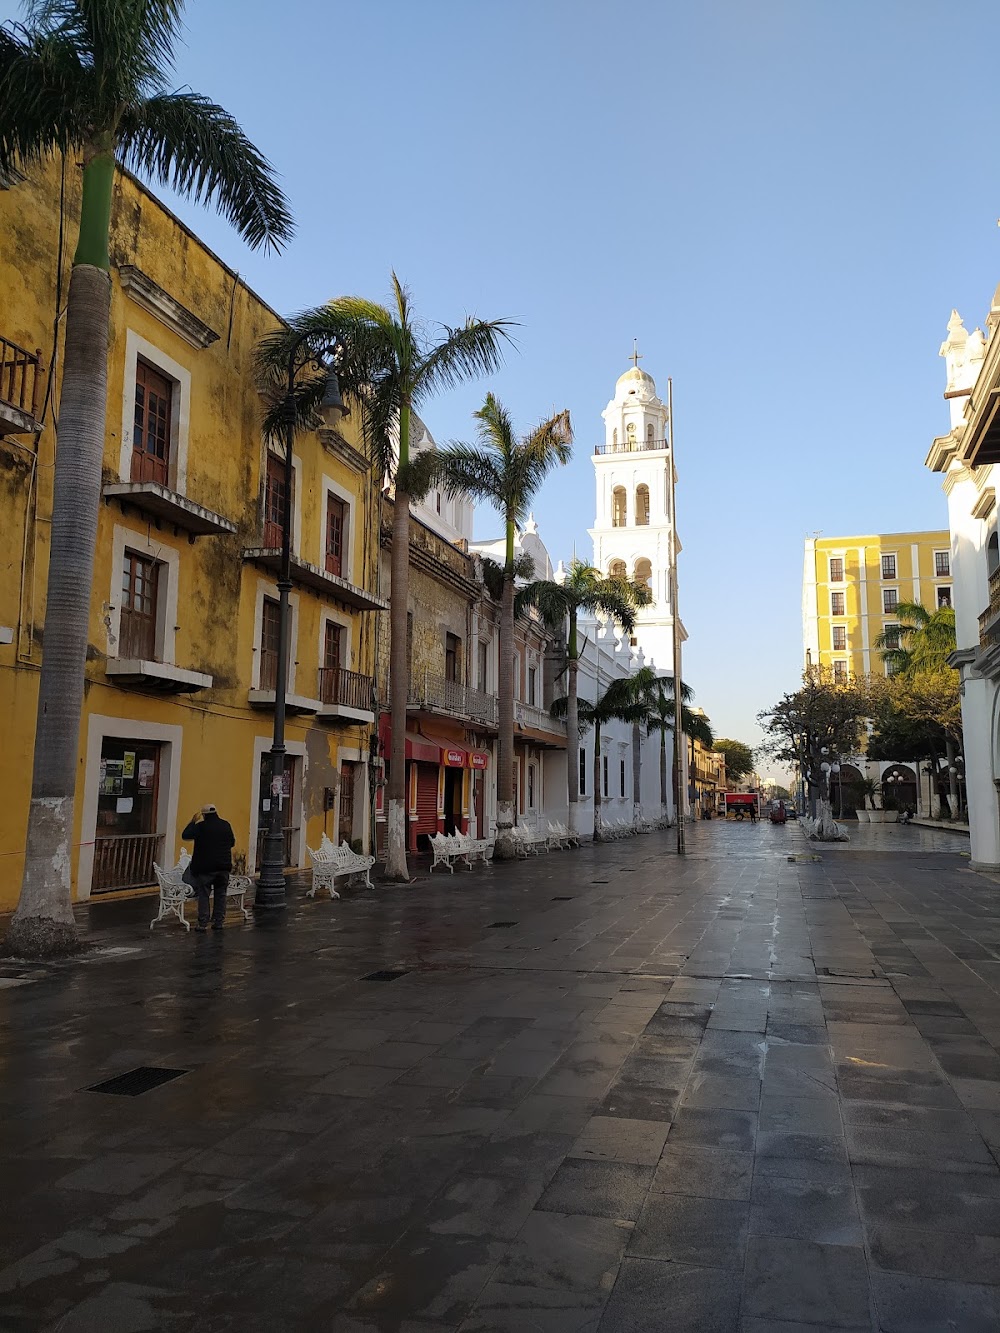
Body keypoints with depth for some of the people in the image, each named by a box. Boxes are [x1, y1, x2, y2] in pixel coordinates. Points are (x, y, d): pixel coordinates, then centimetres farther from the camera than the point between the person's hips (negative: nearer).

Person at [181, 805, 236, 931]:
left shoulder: (201, 826, -10)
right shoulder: (226, 825, 5)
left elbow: (185, 836, -5)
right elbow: (232, 843, 15)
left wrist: (194, 821, 2)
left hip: (206, 867, -4)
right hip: (224, 867, 4)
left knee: (203, 895, 2)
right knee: (220, 895, 11)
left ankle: (203, 924, 1)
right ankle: (219, 922, 13)